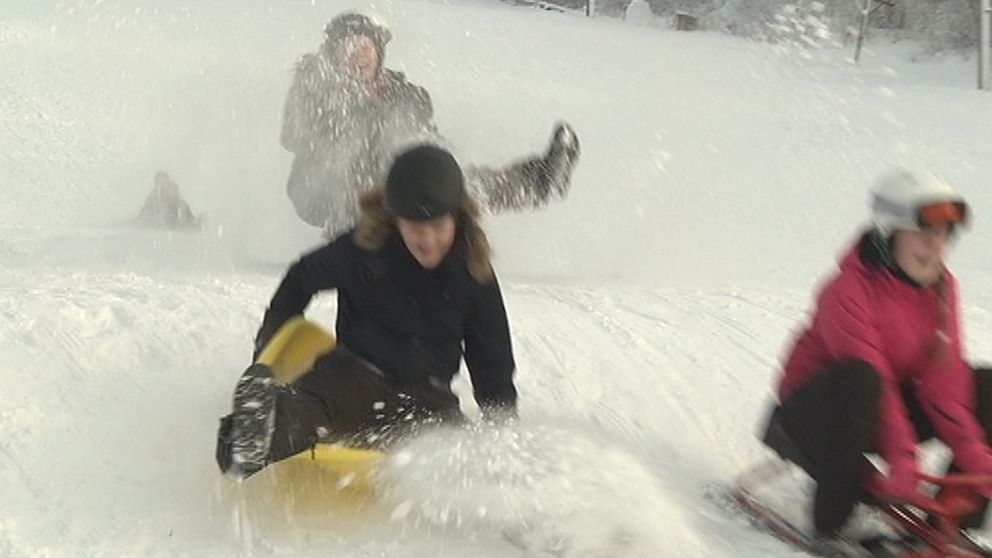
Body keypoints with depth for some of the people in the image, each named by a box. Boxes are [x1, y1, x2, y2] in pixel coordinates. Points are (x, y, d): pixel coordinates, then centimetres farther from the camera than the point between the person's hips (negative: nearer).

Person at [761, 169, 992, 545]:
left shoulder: (941, 285, -3)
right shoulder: (848, 290, -23)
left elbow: (942, 376, -10)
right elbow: (872, 379, -30)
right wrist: (903, 462, -37)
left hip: (885, 409, 7)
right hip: (815, 410, -7)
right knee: (858, 380, -39)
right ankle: (832, 522, -29)